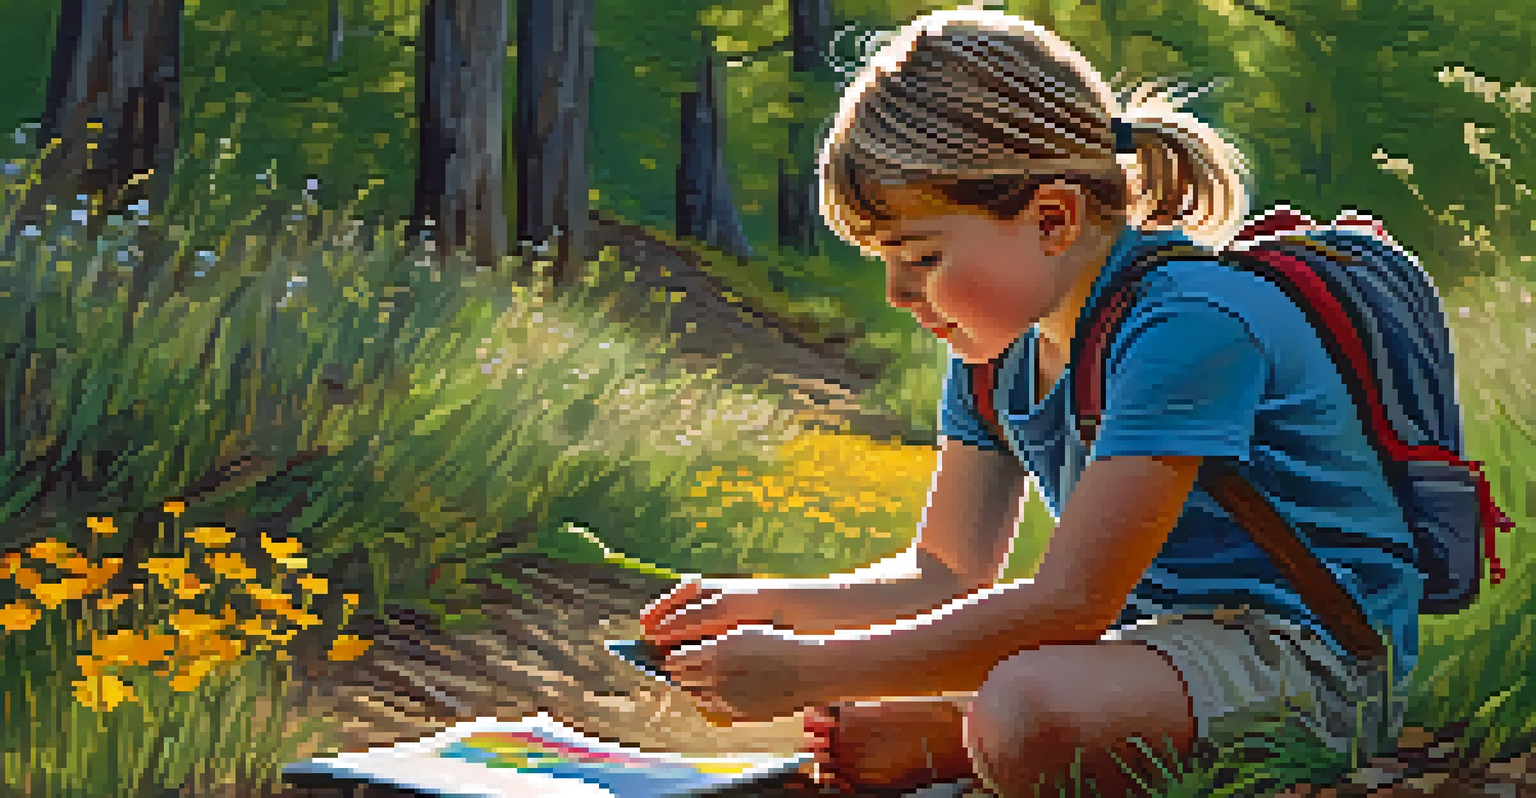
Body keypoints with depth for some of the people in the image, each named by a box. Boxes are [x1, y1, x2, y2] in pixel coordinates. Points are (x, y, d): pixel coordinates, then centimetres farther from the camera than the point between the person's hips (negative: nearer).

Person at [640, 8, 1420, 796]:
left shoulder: (1188, 323, -24)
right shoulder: (995, 346, 5)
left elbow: (1070, 602, -28)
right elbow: (947, 576, 13)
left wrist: (810, 671, -26)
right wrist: (768, 607, -3)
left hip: (1309, 656, -9)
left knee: (1030, 719, -38)